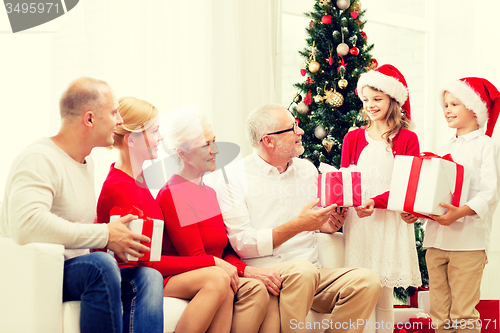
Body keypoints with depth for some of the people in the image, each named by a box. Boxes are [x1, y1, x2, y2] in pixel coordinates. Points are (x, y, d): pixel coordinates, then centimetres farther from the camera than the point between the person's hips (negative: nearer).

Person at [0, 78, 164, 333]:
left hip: (79, 272, 8)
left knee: (148, 277, -17)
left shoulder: (87, 162, 19)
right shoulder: (39, 160, -12)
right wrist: (104, 236, -25)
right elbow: (26, 225, -30)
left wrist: (119, 236, 8)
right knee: (99, 265, -36)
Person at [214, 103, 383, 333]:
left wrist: (328, 225, 2)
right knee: (302, 270, -38)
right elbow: (243, 244, -11)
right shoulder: (233, 179, -3)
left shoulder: (307, 170, 17)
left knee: (367, 281, -22)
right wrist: (298, 225, -17)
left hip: (310, 273, 6)